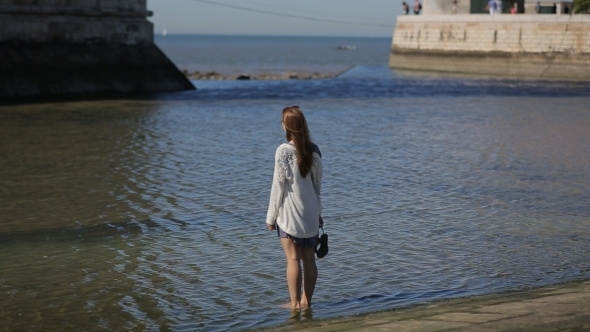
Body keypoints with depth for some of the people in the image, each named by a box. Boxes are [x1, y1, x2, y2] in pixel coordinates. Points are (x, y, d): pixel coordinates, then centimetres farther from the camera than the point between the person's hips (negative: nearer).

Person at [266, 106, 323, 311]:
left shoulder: (283, 151, -12)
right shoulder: (314, 150, 2)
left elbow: (278, 186, -10)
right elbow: (317, 184, 8)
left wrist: (271, 217, -2)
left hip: (290, 214, -4)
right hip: (311, 213, 5)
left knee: (293, 259, 0)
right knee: (309, 259, 8)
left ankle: (295, 303, 2)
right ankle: (306, 301, 15)